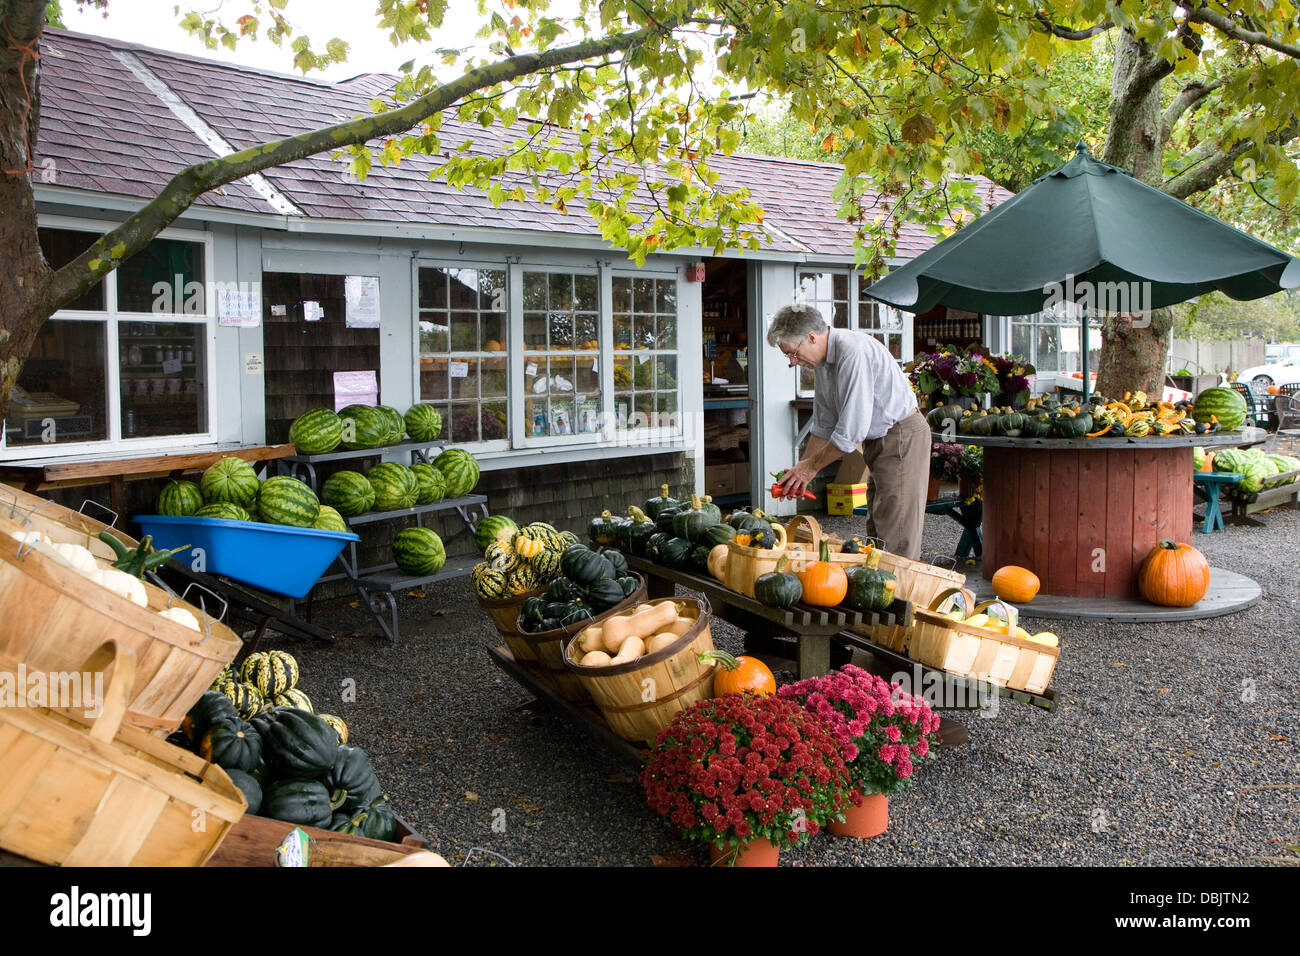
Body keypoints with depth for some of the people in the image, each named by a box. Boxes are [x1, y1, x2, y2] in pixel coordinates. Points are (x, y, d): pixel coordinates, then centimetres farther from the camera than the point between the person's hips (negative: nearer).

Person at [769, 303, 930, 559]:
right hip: (878, 441, 10)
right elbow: (824, 425, 15)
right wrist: (801, 471, 8)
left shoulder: (853, 351, -24)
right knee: (876, 535, 10)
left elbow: (853, 429, -26)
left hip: (903, 436, -10)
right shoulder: (825, 360, 7)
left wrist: (811, 466, -15)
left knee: (897, 540, -10)